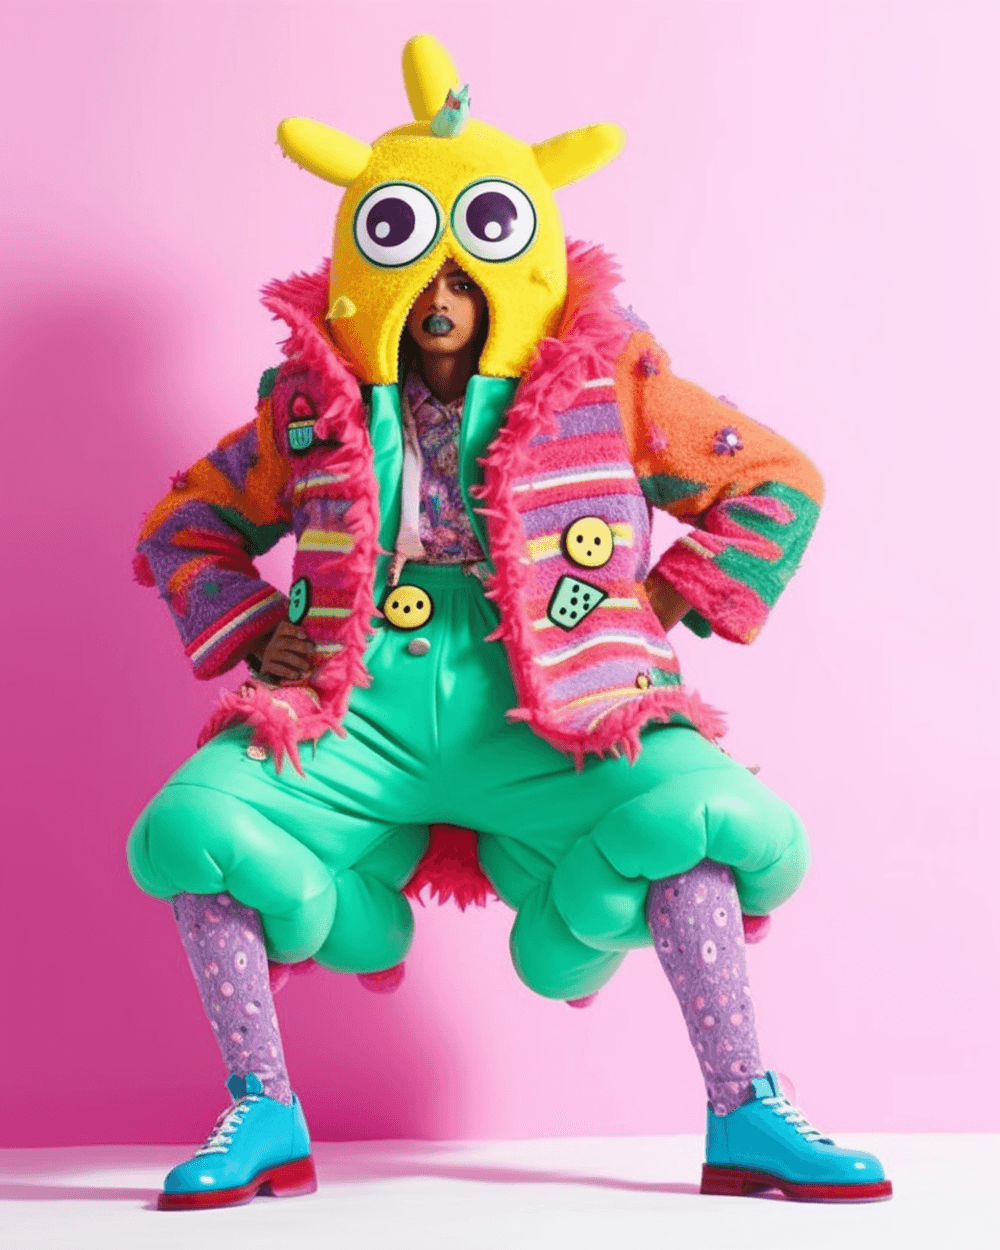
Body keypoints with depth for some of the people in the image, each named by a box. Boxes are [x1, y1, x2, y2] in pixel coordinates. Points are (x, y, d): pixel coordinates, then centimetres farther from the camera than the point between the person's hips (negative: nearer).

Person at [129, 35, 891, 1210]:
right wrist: (256, 631, 4)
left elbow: (775, 485, 12)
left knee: (687, 812, -29)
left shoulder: (604, 389, 5)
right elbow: (183, 530, 21)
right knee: (195, 823, -23)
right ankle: (264, 1118, -7)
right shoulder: (314, 409, 9)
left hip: (545, 716, -1)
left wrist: (660, 609, 3)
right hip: (359, 712, 2)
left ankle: (745, 1120, -14)